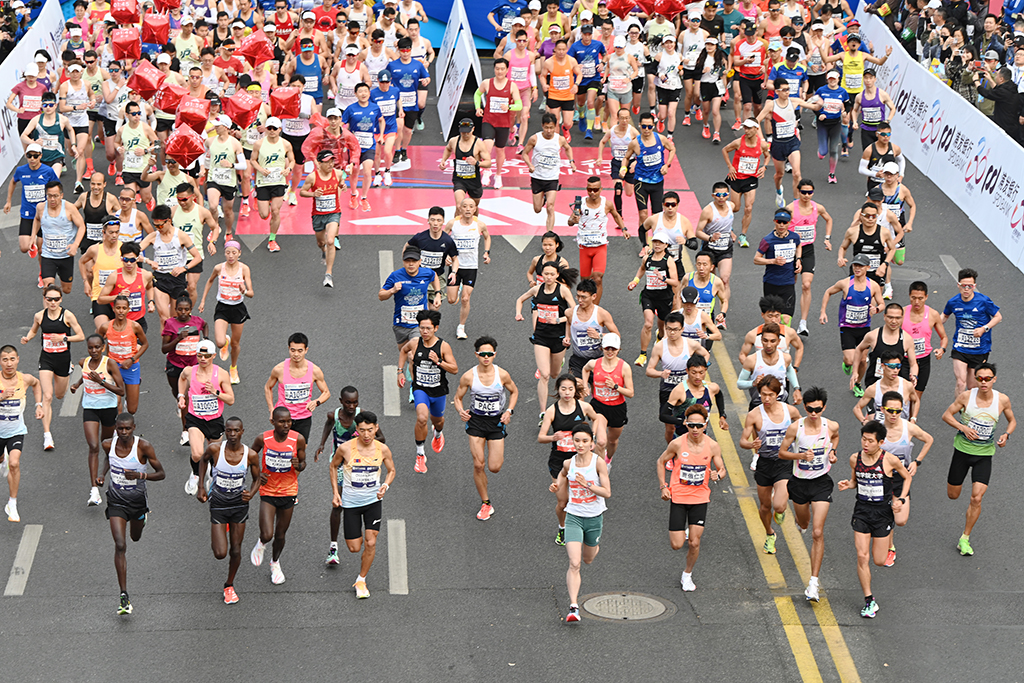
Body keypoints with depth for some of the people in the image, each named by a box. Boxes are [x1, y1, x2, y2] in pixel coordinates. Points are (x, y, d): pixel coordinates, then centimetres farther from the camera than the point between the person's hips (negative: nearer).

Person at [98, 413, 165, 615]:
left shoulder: (144, 446, -20)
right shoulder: (108, 444, -11)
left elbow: (161, 474, -14)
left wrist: (140, 475, -31)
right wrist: (101, 475, -4)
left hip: (138, 500, 0)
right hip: (116, 501, 0)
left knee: (136, 537, 26)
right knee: (120, 546, -13)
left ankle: (141, 519, 66)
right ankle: (124, 596, -10)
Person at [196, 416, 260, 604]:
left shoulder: (250, 455, -14)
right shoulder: (215, 449, -16)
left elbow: (256, 479, 3)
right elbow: (204, 460, 7)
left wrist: (251, 494, -18)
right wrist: (201, 488, 4)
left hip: (239, 504, 1)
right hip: (218, 504, -1)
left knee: (236, 551, 8)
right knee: (220, 553, -7)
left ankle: (229, 586, 31)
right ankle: (216, 539, 30)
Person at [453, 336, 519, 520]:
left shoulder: (502, 374, -9)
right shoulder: (468, 376, -11)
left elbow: (514, 392, 9)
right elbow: (458, 397, 2)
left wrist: (509, 411, -6)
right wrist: (461, 411, -18)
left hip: (496, 422, 0)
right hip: (476, 421, 0)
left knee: (494, 467, -4)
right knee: (478, 465, -5)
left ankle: (498, 455, 35)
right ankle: (485, 503, 11)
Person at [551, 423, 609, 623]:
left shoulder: (598, 462, -12)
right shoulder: (568, 464, -2)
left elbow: (607, 493, -15)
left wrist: (587, 485, -27)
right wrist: (557, 487, -2)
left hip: (594, 517, 0)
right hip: (574, 518, 0)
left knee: (588, 559, 21)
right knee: (574, 563, -14)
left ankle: (594, 546, 58)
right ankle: (573, 607, -16)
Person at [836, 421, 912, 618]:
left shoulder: (890, 460, -13)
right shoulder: (855, 459, -4)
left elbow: (907, 477, 4)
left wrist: (901, 499, -9)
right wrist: (847, 484, -9)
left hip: (882, 511, -2)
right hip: (862, 510, 2)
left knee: (879, 561, 2)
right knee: (862, 557, -7)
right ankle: (869, 601, 5)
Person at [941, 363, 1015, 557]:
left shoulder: (1002, 400, -9)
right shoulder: (966, 396, -13)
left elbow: (1012, 421, 8)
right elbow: (946, 415, -4)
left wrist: (1006, 435, -12)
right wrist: (963, 428, -20)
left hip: (985, 454, 0)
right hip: (962, 450, 0)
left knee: (976, 498, -12)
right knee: (952, 495, 11)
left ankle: (965, 539, 4)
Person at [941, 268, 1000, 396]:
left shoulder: (983, 301, -12)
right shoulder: (953, 302, -3)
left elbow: (998, 317, -1)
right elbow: (945, 315, 20)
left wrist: (984, 328, -17)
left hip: (979, 350, -1)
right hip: (959, 349, 1)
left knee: (973, 387, 7)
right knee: (961, 383, -15)